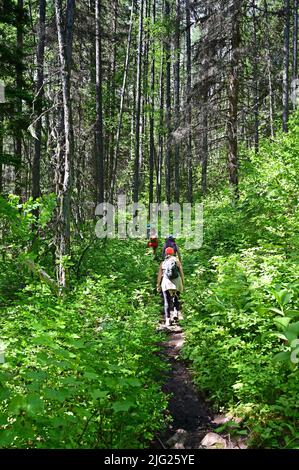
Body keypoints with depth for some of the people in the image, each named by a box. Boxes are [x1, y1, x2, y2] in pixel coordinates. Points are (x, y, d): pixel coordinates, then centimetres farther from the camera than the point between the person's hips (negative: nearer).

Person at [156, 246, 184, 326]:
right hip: (177, 282, 0)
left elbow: (159, 275, 8)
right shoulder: (177, 261, 7)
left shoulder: (163, 263, 11)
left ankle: (168, 319, -6)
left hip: (166, 282, 0)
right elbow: (181, 273, 1)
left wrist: (158, 285, 14)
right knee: (176, 299, 19)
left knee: (167, 302, 4)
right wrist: (183, 284, 6)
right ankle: (177, 311, -5)